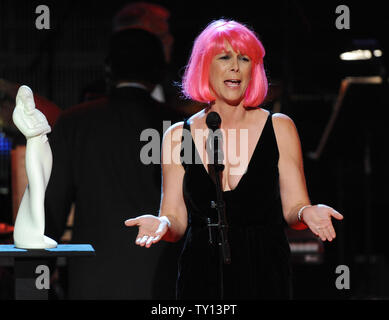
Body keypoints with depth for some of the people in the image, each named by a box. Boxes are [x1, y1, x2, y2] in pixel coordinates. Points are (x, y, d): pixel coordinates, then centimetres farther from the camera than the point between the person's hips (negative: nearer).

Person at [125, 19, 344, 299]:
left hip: (265, 276, 0)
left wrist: (307, 213, -22)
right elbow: (177, 221, 2)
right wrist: (161, 224, -21)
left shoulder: (279, 128, 1)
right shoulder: (178, 136, 3)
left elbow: (292, 206, 0)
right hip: (201, 276, 0)